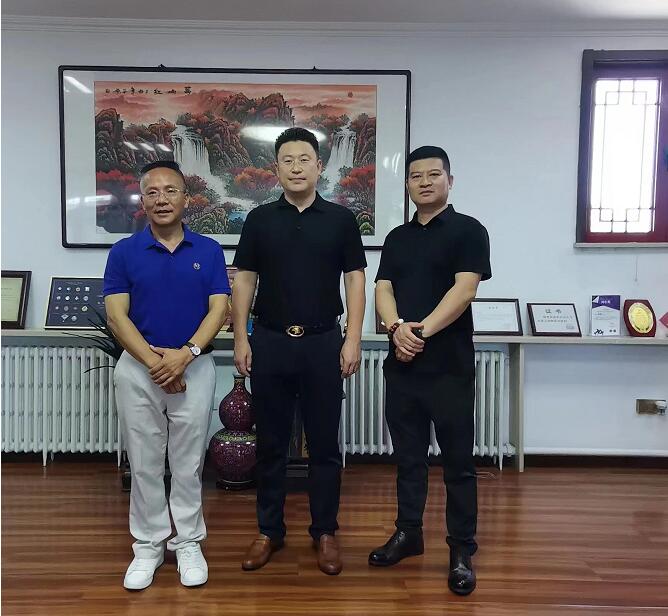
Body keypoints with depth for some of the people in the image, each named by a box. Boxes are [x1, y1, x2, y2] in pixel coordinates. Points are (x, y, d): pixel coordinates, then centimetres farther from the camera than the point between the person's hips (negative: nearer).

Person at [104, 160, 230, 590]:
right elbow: (116, 315, -5)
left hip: (194, 368, 0)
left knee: (189, 464, 9)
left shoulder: (208, 250, 2)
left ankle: (189, 543, 25)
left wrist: (186, 353, -19)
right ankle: (148, 545, 26)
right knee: (145, 464, 10)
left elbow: (219, 309, -5)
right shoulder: (124, 252, 1)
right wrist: (153, 361, -16)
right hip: (138, 369, 1)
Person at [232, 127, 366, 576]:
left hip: (323, 343, -1)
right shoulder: (260, 219, 6)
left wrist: (353, 340, -8)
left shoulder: (340, 219, 2)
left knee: (324, 443, 6)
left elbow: (355, 281, 0)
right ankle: (270, 530, 24)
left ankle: (325, 532, 21)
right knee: (271, 443, 10)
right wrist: (241, 339, -2)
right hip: (270, 342, 1)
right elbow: (244, 281, 5)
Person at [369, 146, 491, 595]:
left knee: (458, 461, 4)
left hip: (450, 365, -5)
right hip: (402, 364, 5)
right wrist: (397, 328, -15)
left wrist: (423, 330, -21)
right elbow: (383, 289, 4)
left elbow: (465, 289, -13)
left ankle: (462, 551, 15)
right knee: (408, 455, 14)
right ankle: (408, 533, 29)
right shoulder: (397, 237, 14)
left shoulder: (468, 230, -1)